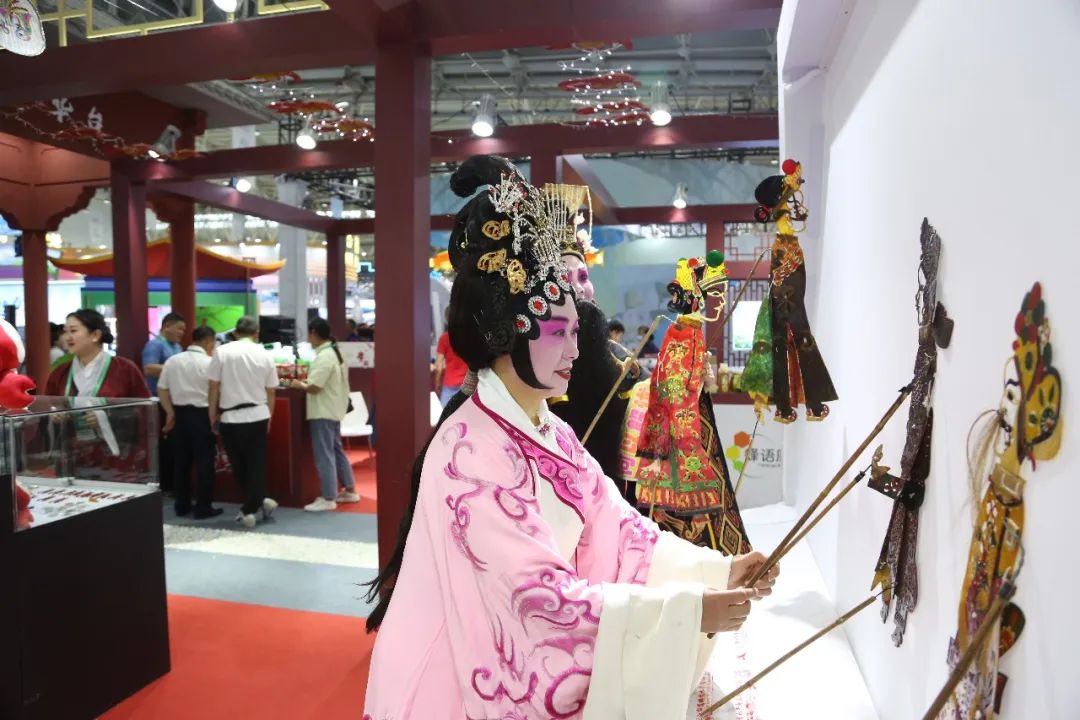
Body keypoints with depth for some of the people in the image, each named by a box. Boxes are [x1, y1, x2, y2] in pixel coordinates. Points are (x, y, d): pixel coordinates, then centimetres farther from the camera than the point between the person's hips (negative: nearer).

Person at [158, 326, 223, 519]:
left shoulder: (172, 361, 5)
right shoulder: (209, 363, -11)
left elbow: (162, 389, 6)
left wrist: (170, 412, 11)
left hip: (179, 414, 5)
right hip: (202, 415, -5)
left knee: (181, 461, 14)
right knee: (204, 462, 2)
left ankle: (182, 505, 22)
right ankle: (203, 508, 5)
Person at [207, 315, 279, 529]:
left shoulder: (222, 352, -4)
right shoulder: (264, 355, 2)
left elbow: (214, 387, -2)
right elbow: (271, 391, 7)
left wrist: (213, 415, 11)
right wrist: (269, 417, 21)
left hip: (230, 417, -1)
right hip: (258, 416, 2)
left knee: (239, 465, 13)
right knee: (255, 464, 10)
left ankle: (258, 501, 15)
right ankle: (250, 508, 9)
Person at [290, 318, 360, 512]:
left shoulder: (324, 356, -20)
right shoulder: (335, 352, 11)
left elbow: (314, 387, -23)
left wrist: (300, 385, -4)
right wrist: (306, 383, 13)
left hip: (323, 412, -10)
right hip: (333, 410, 10)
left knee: (324, 455, -3)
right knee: (336, 451, 18)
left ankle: (328, 498, 4)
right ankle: (349, 490, 25)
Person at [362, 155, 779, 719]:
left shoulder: (553, 434, 1)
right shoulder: (470, 450, -25)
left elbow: (616, 529, -1)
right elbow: (541, 592, -28)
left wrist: (717, 571, -11)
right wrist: (688, 609, -26)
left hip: (532, 672, 7)